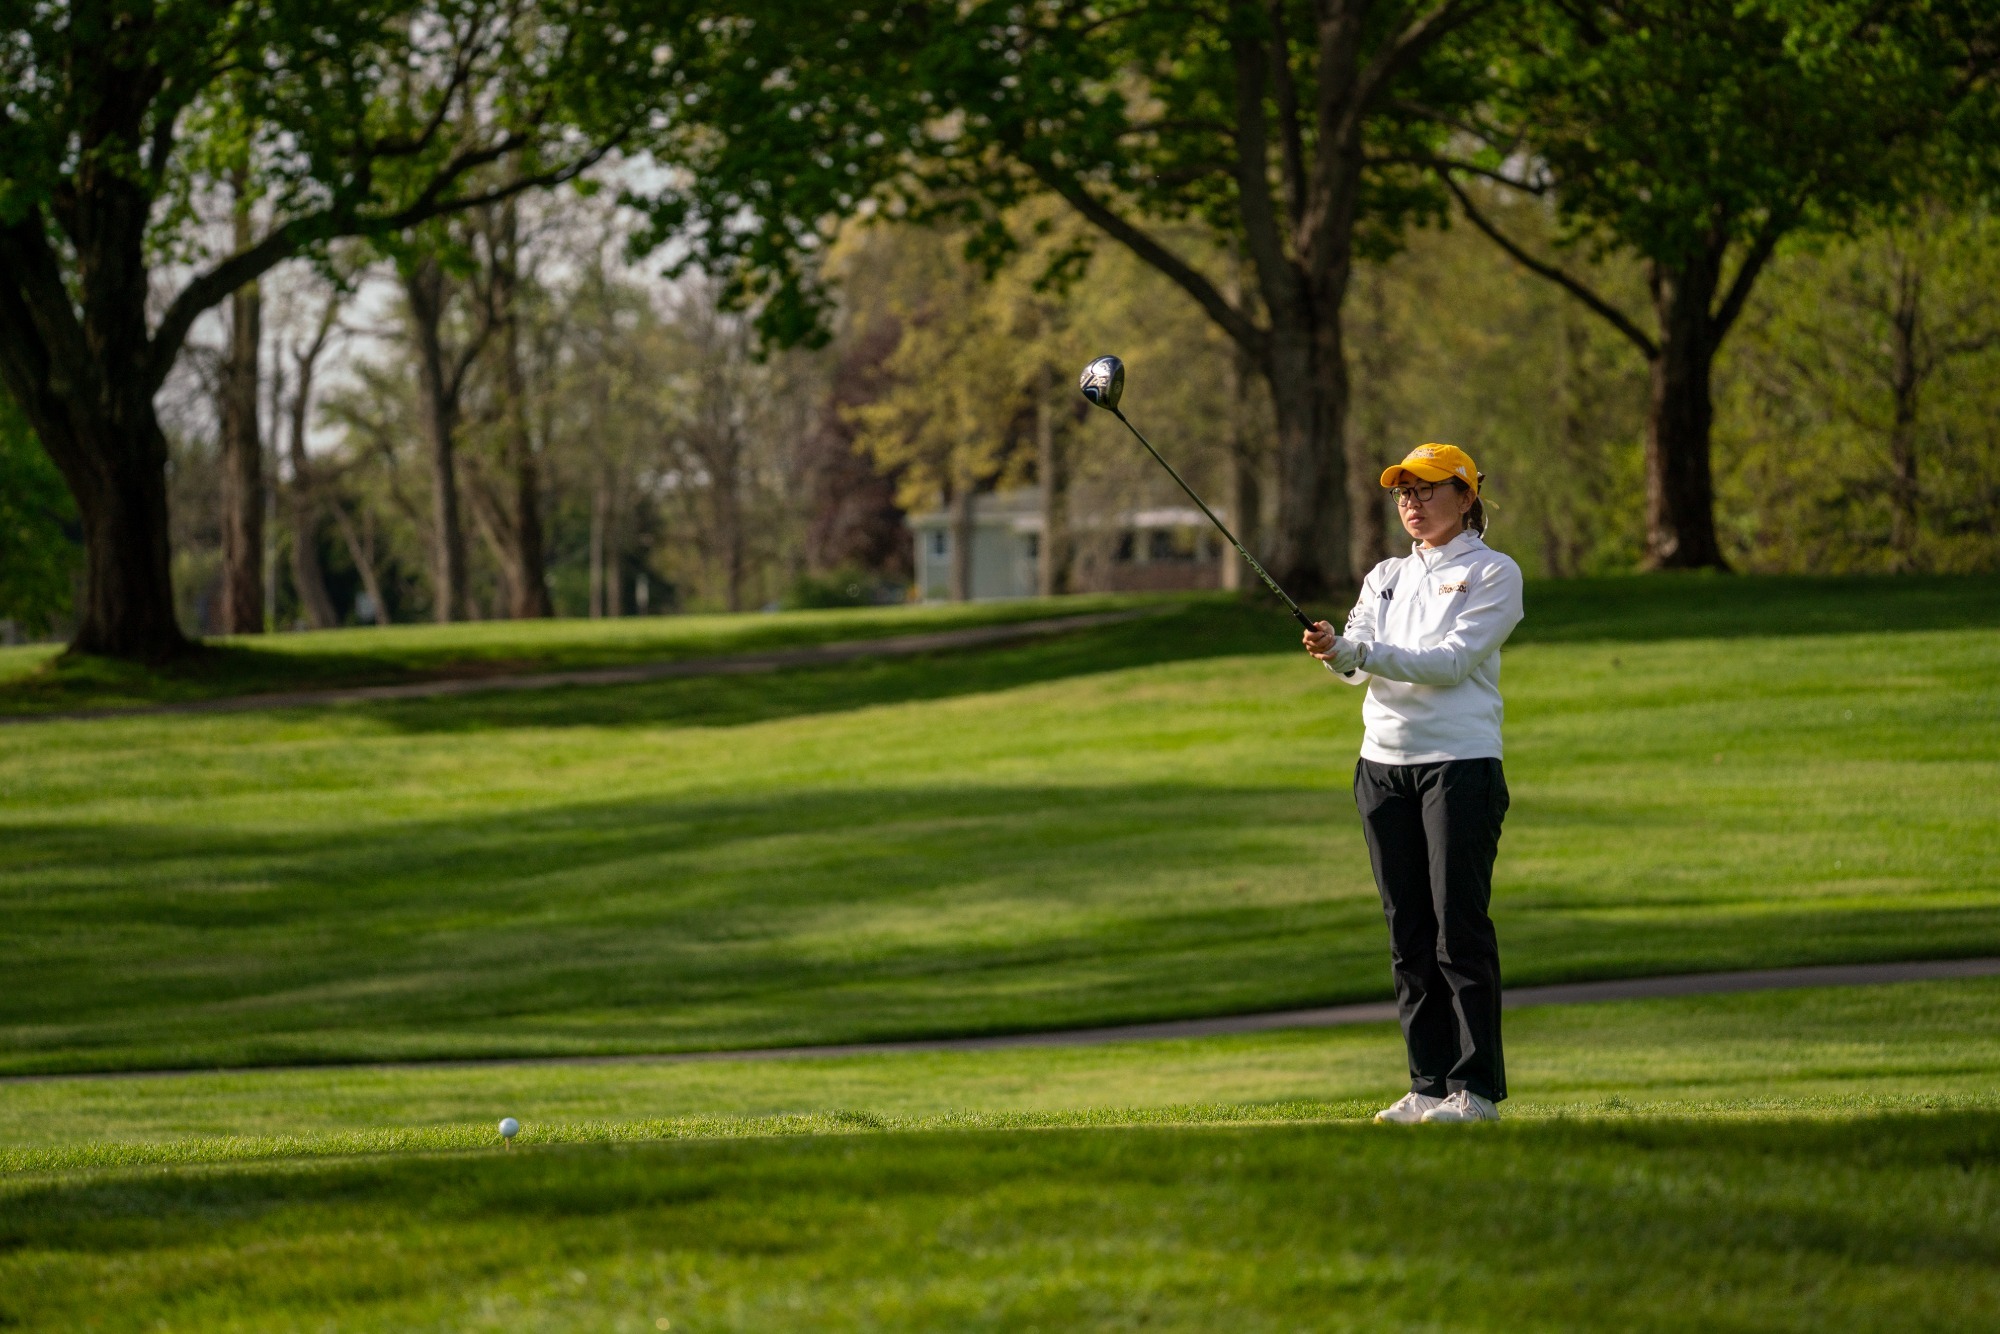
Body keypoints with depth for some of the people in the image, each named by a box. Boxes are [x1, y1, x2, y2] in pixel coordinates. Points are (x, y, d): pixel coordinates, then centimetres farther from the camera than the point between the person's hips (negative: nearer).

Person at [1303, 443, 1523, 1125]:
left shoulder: (1493, 574, -1)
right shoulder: (1386, 576, 17)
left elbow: (1453, 660, -14)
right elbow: (1360, 660, 3)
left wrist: (1361, 652, -22)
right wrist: (1339, 652, -21)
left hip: (1461, 761, -6)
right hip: (1383, 763, 6)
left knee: (1460, 929, -9)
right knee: (1408, 934, 5)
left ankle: (1475, 1088, -7)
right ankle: (1428, 1085, 9)